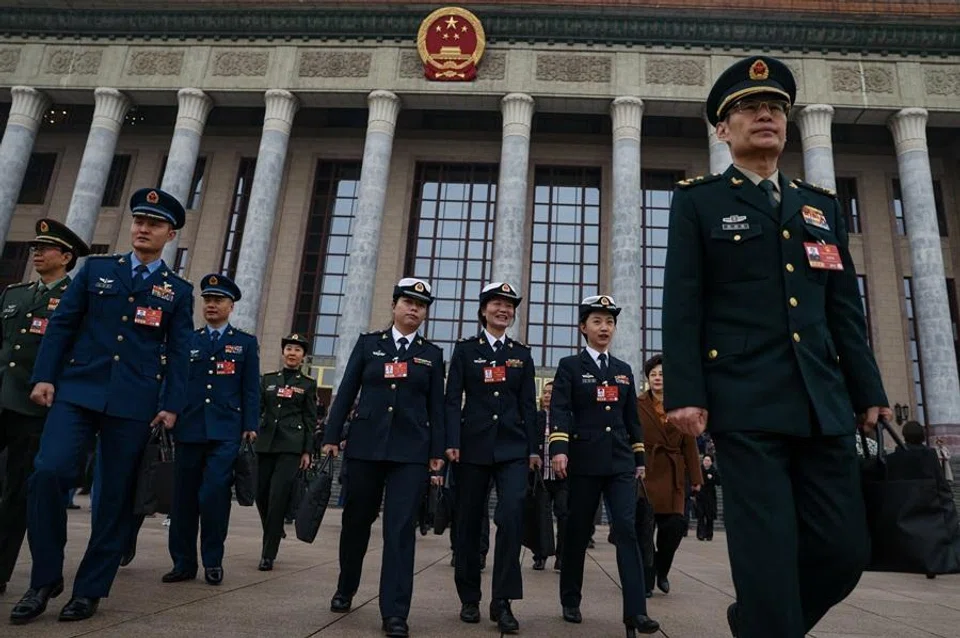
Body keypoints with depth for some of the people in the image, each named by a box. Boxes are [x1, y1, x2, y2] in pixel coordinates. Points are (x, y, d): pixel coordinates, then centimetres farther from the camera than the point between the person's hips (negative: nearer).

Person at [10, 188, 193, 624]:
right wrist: (43, 376, -2)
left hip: (135, 405, 0)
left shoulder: (178, 291, 8)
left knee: (117, 496, 2)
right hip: (77, 392, 1)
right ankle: (45, 579, 4)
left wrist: (171, 406, -4)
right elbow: (61, 325, 8)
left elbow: (178, 354, 4)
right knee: (48, 472, -15)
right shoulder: (95, 269, 12)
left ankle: (90, 589, 15)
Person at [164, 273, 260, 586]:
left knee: (214, 495, -9)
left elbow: (251, 389, 4)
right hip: (189, 429, 3)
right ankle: (183, 562, 17)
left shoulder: (246, 343, 9)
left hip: (226, 432, -2)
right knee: (184, 497, 6)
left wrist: (250, 426, -4)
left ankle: (213, 561, 7)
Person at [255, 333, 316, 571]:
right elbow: (256, 408, 9)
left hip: (291, 446, -3)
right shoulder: (267, 379, 13)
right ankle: (273, 537, 34)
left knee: (278, 497, -10)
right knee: (262, 495, 7)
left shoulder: (308, 384, 6)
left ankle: (268, 554, 0)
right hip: (265, 442, 3)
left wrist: (307, 451, -2)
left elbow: (311, 420, 4)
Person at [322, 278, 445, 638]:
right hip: (365, 445, 1)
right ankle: (345, 589, 35)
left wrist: (437, 452, 1)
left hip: (411, 451, -1)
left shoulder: (432, 354, 9)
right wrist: (331, 436, 1)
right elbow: (346, 392, 6)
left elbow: (436, 407, 7)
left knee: (400, 528, -5)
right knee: (357, 520, 13)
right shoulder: (368, 343, 8)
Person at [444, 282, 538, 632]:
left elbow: (528, 405, 8)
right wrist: (452, 442, -11)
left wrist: (533, 448, 4)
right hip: (474, 445, -1)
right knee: (469, 521, 6)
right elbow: (453, 399, -1)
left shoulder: (522, 353, 10)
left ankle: (502, 601, -3)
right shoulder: (465, 348, 4)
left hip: (512, 447, 1)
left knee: (512, 516, -13)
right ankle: (469, 598, 21)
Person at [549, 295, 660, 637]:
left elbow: (632, 418, 17)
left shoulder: (623, 370, 15)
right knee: (577, 531, 6)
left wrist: (640, 459, 14)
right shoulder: (569, 366, 1)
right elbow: (560, 410, -11)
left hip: (621, 461, 3)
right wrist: (558, 448, -24)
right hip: (584, 461, -3)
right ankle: (571, 602, 21)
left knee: (627, 530, -6)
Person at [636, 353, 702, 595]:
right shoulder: (638, 405, 2)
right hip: (645, 472, -2)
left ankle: (661, 570, 24)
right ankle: (646, 580, 16)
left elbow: (690, 444, 8)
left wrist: (695, 478, 7)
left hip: (672, 476, 2)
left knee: (675, 525, -3)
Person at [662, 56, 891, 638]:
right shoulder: (698, 201, 6)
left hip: (823, 401, 5)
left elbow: (846, 309, 17)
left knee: (845, 548, 6)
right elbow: (682, 305, -3)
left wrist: (870, 392, 11)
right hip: (745, 401, -5)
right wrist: (685, 393, -12)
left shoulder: (822, 206, 20)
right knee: (768, 552, -5)